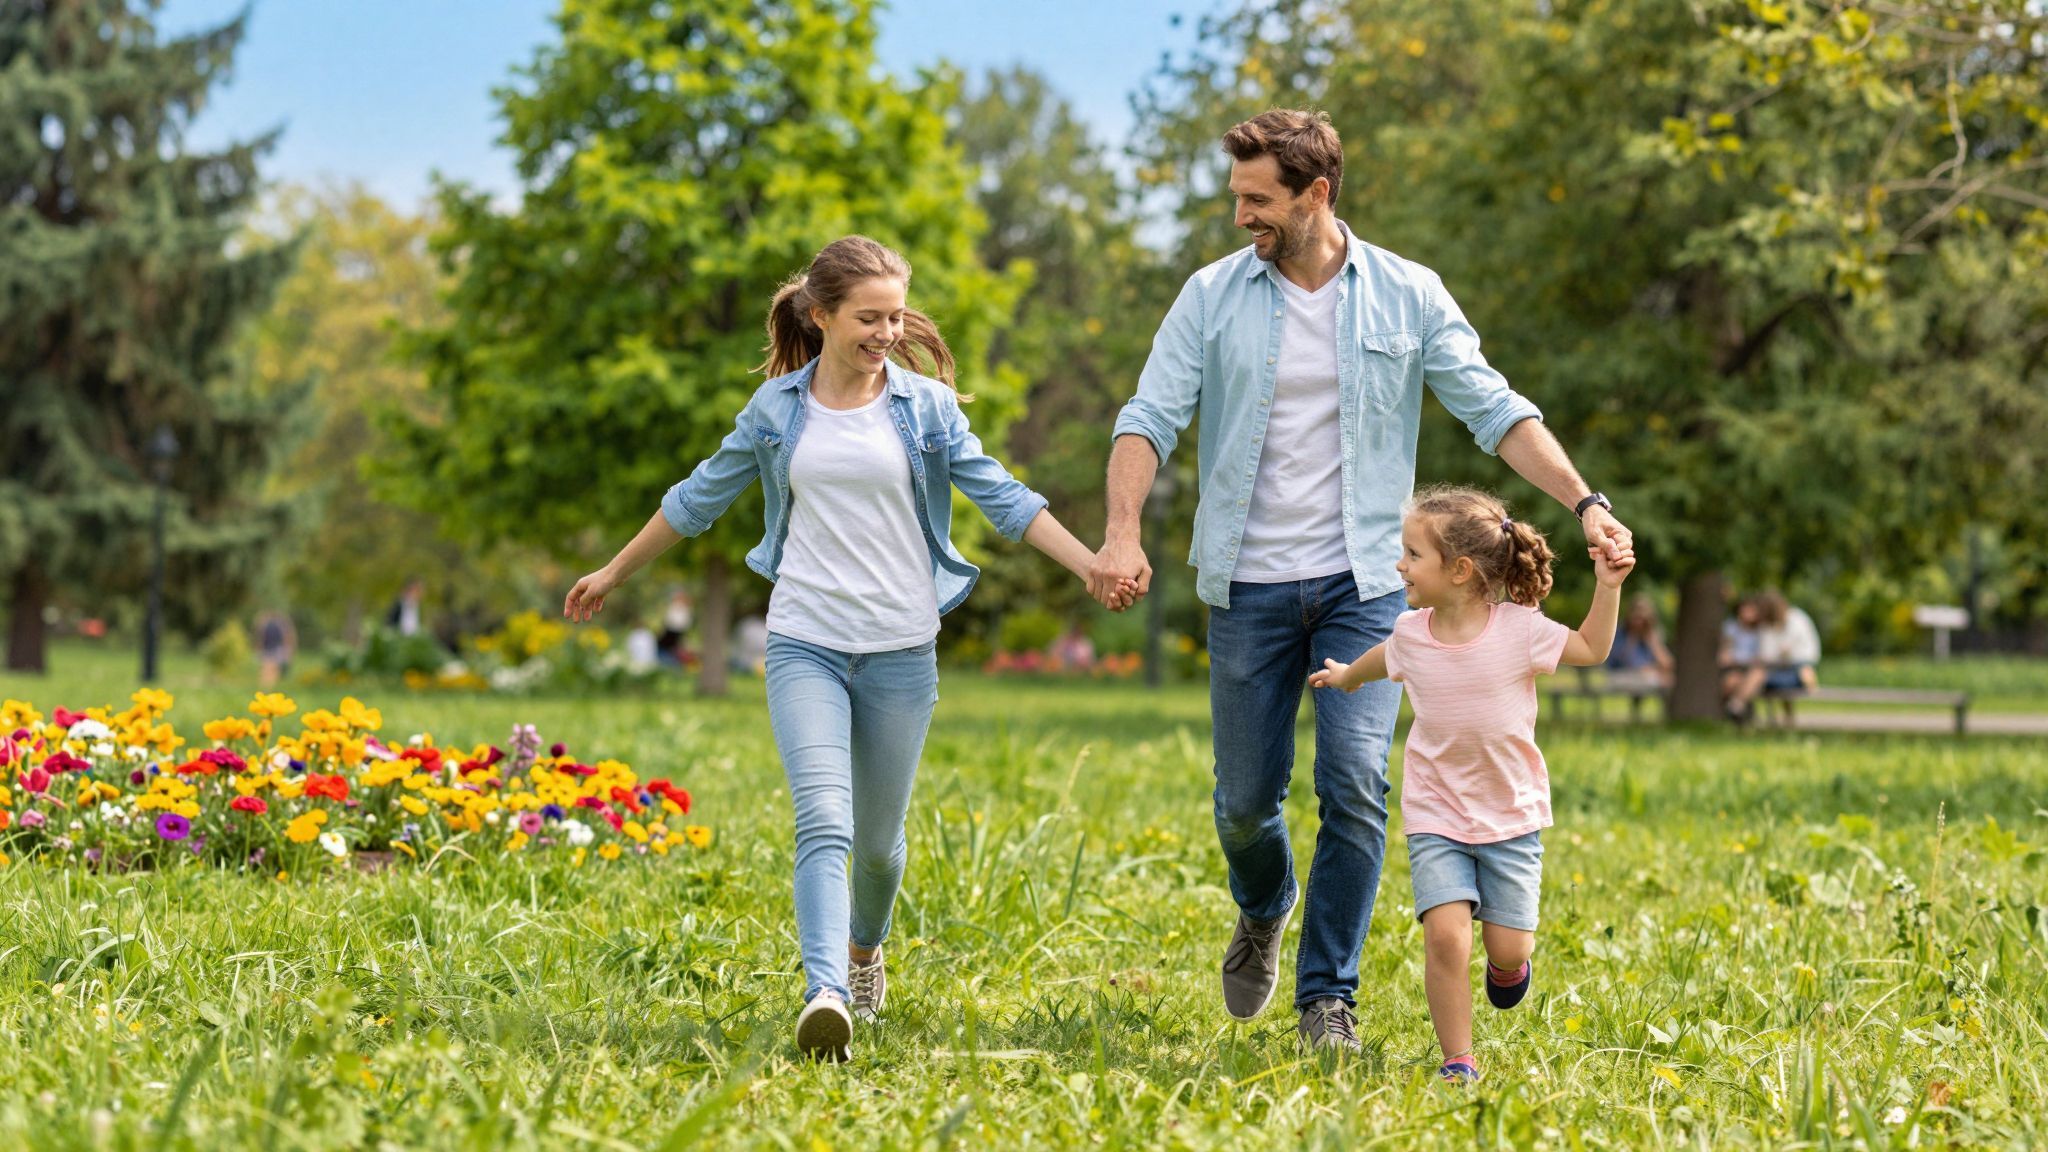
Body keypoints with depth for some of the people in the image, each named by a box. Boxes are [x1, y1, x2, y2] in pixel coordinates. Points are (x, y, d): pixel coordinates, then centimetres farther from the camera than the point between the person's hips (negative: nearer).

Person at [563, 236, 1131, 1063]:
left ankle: (865, 950, 42)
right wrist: (612, 573, 22)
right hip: (805, 644, -1)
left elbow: (1001, 497, 0)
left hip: (900, 648, 1)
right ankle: (824, 997, -30)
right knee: (824, 822, -18)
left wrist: (1092, 564, -12)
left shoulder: (926, 404, 2)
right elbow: (701, 497, 15)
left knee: (879, 836, 12)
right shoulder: (777, 408, 3)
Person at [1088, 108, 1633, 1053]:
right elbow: (1151, 417, -5)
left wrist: (1585, 502, -11)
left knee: (1355, 783, -13)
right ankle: (1263, 914, 40)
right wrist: (1123, 533, -22)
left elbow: (1493, 410, 1)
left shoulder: (1408, 297, 1)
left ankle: (1328, 996, 0)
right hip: (1249, 585, 1)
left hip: (1364, 584, -1)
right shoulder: (1213, 297, 1)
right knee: (1246, 796, 6)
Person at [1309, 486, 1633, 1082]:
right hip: (1436, 817, 1)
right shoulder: (1411, 634, -3)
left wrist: (1607, 587, -9)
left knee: (1509, 945, -1)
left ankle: (1507, 964, 37)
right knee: (1446, 933, -17)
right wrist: (1346, 676, 40)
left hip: (1512, 815, -1)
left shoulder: (1518, 628, -12)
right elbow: (1383, 659, 23)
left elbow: (1592, 649, 3)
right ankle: (1457, 1059, -5)